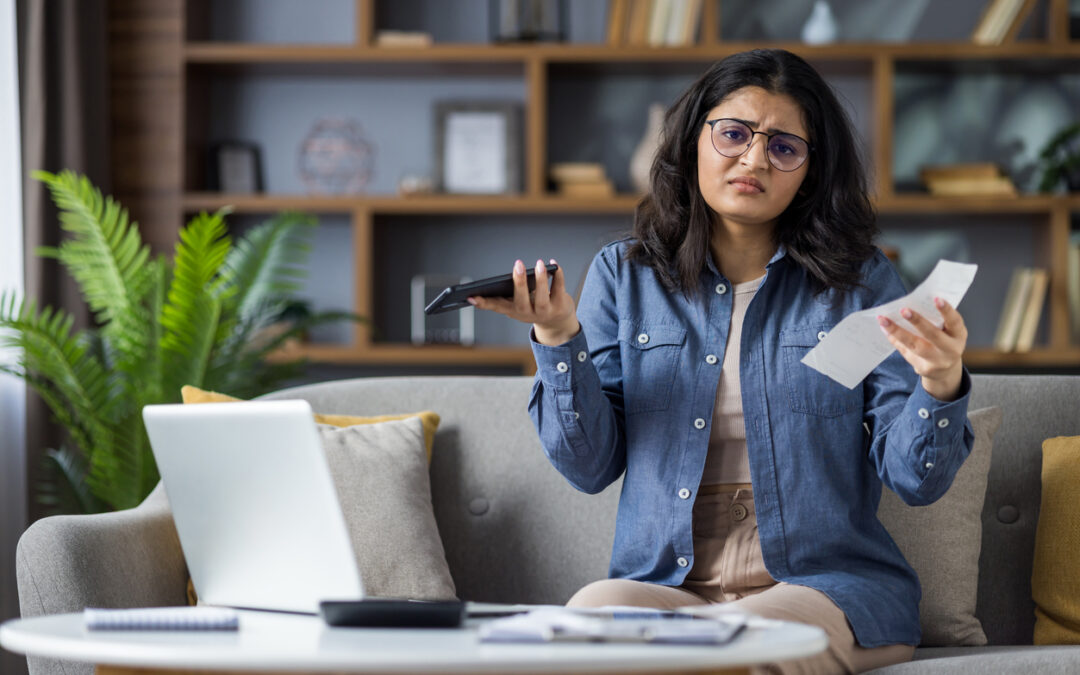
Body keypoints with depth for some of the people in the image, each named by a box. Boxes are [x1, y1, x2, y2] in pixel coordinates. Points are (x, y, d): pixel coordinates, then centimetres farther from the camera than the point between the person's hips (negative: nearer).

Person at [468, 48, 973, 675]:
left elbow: (915, 479, 0)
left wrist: (941, 387, -21)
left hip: (825, 587, -1)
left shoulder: (860, 281, 6)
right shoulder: (625, 275, 11)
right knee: (593, 609, -31)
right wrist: (558, 341, -9)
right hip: (664, 584, 2)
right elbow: (592, 466, 5)